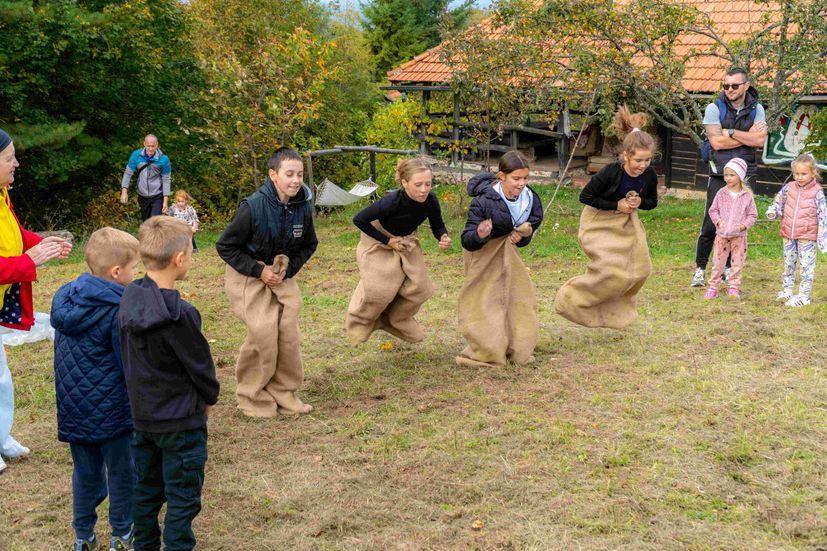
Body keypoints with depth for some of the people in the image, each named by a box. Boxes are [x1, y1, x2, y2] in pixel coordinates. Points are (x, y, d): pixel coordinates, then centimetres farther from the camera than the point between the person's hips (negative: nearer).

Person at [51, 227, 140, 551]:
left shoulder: (66, 298, 0)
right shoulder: (118, 311, -22)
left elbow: (65, 355, 10)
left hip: (73, 408, 6)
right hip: (111, 411, -6)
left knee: (85, 473, 19)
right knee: (122, 474, 12)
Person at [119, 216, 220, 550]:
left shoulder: (130, 300, -3)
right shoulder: (179, 315, -26)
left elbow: (130, 357, 7)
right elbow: (200, 364, -15)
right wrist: (210, 397, 5)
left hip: (142, 416, 8)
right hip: (180, 421, -8)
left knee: (147, 490, 20)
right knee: (183, 498, 5)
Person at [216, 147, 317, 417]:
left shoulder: (303, 207, -10)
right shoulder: (253, 207, -25)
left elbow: (308, 245, 8)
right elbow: (225, 246, -15)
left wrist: (288, 269, -7)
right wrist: (258, 270, -17)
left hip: (282, 276, 5)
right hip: (248, 276, -5)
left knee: (289, 332, -2)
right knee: (263, 334, -14)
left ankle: (283, 393, 16)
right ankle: (252, 397, 6)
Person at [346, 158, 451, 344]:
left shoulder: (430, 200, -24)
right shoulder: (391, 201, -37)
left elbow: (438, 226, -5)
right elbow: (359, 220, -25)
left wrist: (443, 238, -29)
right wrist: (387, 240, -22)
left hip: (406, 243, 5)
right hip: (379, 244, -5)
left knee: (417, 288, 3)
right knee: (379, 289, -5)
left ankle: (397, 322, 31)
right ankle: (359, 324, 25)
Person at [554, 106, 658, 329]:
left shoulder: (650, 175, -12)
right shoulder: (610, 173, -27)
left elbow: (652, 202, 6)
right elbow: (585, 196, -18)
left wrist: (640, 202, -18)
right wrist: (616, 205, -22)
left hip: (627, 223, 6)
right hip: (600, 223, -6)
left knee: (640, 269, 2)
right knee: (611, 271, -18)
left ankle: (615, 312, 26)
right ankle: (570, 298, 5)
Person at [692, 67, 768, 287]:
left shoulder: (756, 109, 5)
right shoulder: (715, 108, -4)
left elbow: (760, 139, -10)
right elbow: (717, 142, -14)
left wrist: (731, 132, -13)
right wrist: (748, 135, -8)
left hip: (745, 176, 2)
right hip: (719, 175, -2)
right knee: (710, 225, -5)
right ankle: (700, 269, 6)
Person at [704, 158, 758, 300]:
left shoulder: (747, 196, -3)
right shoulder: (721, 193, -1)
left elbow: (752, 214, 2)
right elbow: (713, 210, 7)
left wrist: (744, 225, -13)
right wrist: (717, 220, -10)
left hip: (739, 236, -1)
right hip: (722, 235, 1)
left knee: (737, 263, 6)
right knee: (717, 262, 5)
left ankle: (734, 288, 16)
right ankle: (713, 287, 12)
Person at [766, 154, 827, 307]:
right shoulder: (789, 188, 0)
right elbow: (778, 201, 14)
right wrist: (772, 211, -8)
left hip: (807, 236, -4)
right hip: (789, 235, 4)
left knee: (806, 266, 2)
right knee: (788, 264, 16)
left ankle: (804, 296, 9)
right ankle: (787, 290, 31)